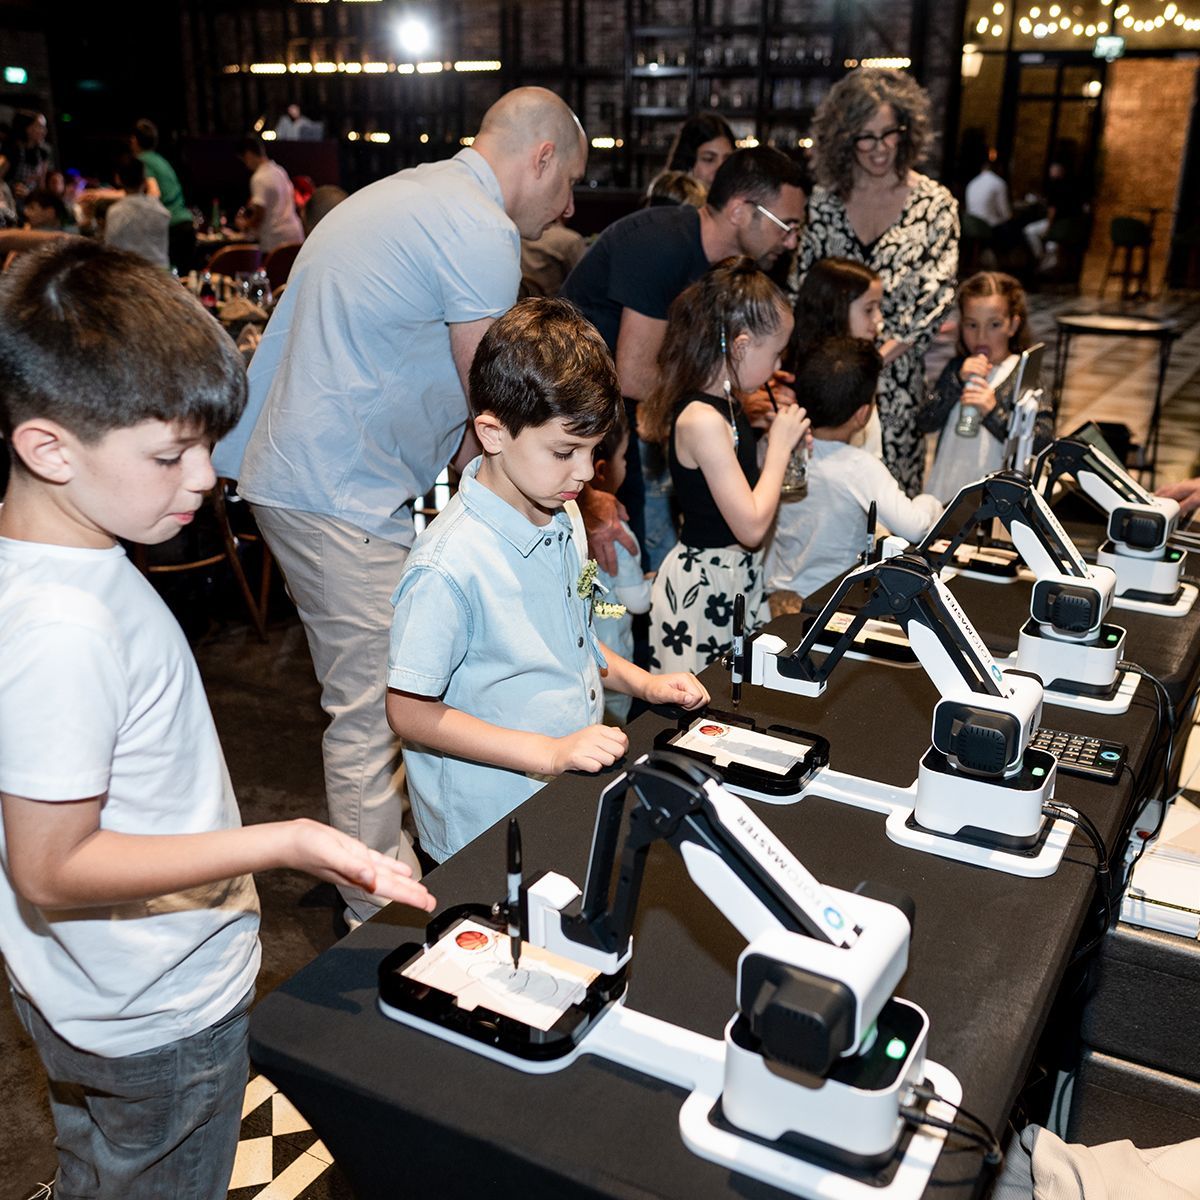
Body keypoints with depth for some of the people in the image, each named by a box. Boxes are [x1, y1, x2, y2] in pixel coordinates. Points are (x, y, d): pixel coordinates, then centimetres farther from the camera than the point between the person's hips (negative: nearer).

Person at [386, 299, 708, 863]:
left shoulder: (564, 517, 4)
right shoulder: (449, 567, -23)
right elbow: (410, 712, -18)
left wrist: (642, 682, 6)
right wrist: (549, 753, -21)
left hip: (579, 802, 7)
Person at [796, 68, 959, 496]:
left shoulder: (935, 205, -2)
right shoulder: (824, 201, 5)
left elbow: (937, 298, -6)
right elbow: (802, 284, 8)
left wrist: (877, 355, -14)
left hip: (896, 371, -2)